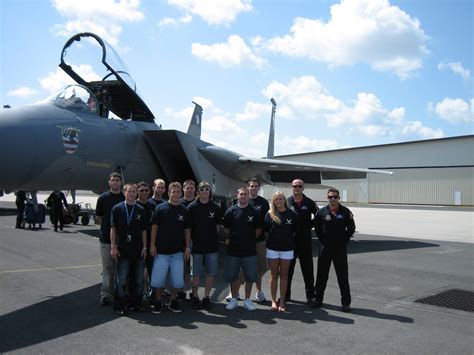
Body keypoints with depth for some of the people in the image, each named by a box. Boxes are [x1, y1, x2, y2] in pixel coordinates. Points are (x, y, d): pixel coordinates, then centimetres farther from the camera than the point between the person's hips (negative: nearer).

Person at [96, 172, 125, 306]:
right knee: (107, 268, 5)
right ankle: (106, 294, 11)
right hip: (106, 239, 0)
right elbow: (99, 217, 10)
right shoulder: (103, 198, 3)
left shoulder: (126, 198, 1)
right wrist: (106, 228, 7)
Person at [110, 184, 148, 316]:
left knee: (138, 280, 8)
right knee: (120, 280, 1)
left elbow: (144, 230, 7)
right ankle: (119, 306, 14)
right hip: (122, 250, -2)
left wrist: (144, 247, 3)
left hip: (137, 250, 2)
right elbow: (113, 228, 1)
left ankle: (134, 303, 22)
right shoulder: (117, 208, 2)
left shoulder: (141, 210, 6)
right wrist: (113, 246, -4)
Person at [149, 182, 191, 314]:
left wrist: (188, 247, 4)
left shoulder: (184, 210, 5)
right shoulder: (160, 208, -2)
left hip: (177, 252, 2)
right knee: (157, 279, 2)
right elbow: (154, 227, -1)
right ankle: (158, 302, 21)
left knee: (177, 280, 5)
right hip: (161, 251, -2)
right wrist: (152, 245, -6)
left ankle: (172, 300, 25)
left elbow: (187, 230, 9)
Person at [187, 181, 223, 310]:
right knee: (195, 274, 6)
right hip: (196, 246, -2)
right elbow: (188, 227, -1)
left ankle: (206, 297, 21)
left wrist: (212, 239, 5)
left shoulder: (216, 208, 2)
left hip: (212, 247, 2)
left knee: (211, 274, 7)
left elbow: (218, 226, 10)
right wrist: (190, 243, -3)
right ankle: (195, 297, 21)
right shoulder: (192, 207, -3)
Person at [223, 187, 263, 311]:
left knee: (250, 277, 7)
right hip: (233, 250, 1)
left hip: (250, 251, 0)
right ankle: (234, 299, 25)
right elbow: (226, 229, 8)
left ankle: (247, 300, 23)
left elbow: (258, 230, 6)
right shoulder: (230, 211, 0)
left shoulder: (255, 212, -2)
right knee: (232, 276, 9)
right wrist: (233, 239, 7)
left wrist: (250, 240, 7)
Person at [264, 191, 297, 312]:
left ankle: (282, 301, 15)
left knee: (284, 275, 8)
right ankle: (274, 300, 15)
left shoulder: (291, 214, -2)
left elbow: (294, 231, 6)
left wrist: (288, 239, 2)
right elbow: (266, 230, 4)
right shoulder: (270, 214, -2)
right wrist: (273, 238, 1)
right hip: (272, 248, 0)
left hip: (287, 249, 0)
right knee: (274, 275, 8)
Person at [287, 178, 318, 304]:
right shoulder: (287, 202, 2)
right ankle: (286, 294, 20)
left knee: (307, 268, 7)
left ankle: (310, 295, 17)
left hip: (305, 241, 0)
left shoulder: (309, 202, 3)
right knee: (288, 268, 9)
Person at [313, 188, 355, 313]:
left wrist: (344, 240, 2)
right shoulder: (322, 212, 0)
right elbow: (317, 227, 10)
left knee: (343, 276, 3)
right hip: (325, 248, 1)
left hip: (340, 249, -1)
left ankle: (346, 302, 13)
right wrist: (322, 240, 6)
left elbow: (351, 228, 6)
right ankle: (318, 298, 22)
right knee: (321, 275, 10)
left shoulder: (346, 212, -2)